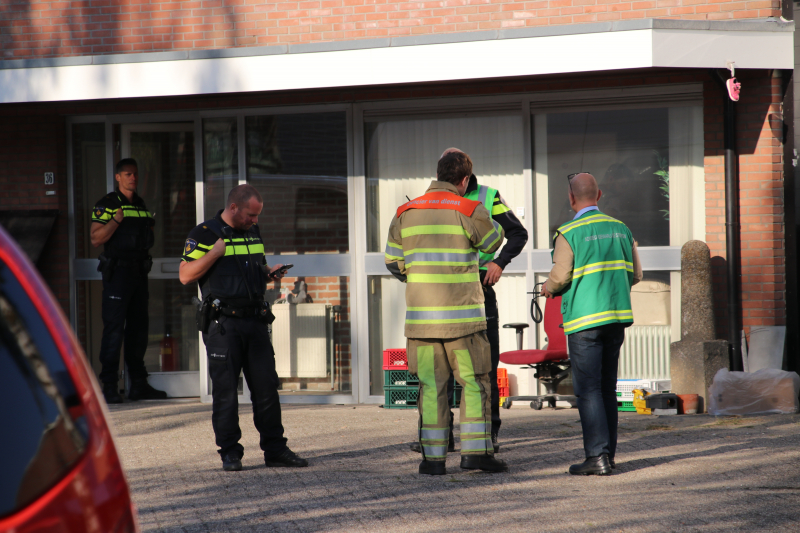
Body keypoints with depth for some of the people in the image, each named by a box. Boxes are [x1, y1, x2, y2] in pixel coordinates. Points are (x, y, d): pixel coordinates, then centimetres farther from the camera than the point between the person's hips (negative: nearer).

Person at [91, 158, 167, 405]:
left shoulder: (141, 205, 17)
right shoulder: (107, 204, -5)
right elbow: (96, 238, -15)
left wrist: (150, 228, 12)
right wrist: (118, 218, -22)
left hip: (139, 271, 7)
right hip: (117, 271, -7)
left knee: (139, 328, 10)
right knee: (114, 328, -9)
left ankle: (139, 384, 16)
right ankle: (109, 386, -8)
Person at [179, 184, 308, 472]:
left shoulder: (253, 233, 17)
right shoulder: (204, 234, -3)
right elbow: (186, 275, -9)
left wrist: (270, 273, 8)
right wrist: (215, 253, -17)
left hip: (255, 319, 6)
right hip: (223, 323, -5)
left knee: (267, 386, 4)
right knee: (225, 390, -2)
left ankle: (275, 450, 9)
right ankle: (230, 453, 4)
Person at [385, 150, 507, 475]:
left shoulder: (405, 214, 5)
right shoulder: (469, 211, -6)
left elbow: (393, 262, 12)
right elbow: (493, 242, 12)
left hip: (421, 315, 3)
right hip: (463, 315, -3)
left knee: (431, 385, 6)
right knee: (474, 382, 6)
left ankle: (433, 457, 4)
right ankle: (476, 450, 3)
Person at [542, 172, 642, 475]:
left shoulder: (569, 233, -9)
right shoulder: (620, 229, 9)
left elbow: (560, 276, -14)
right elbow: (635, 275, 11)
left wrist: (548, 288, 8)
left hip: (585, 317, -6)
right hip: (618, 317, 6)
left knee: (588, 390, -4)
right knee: (607, 388, 13)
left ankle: (597, 456, -10)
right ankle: (608, 453, 15)